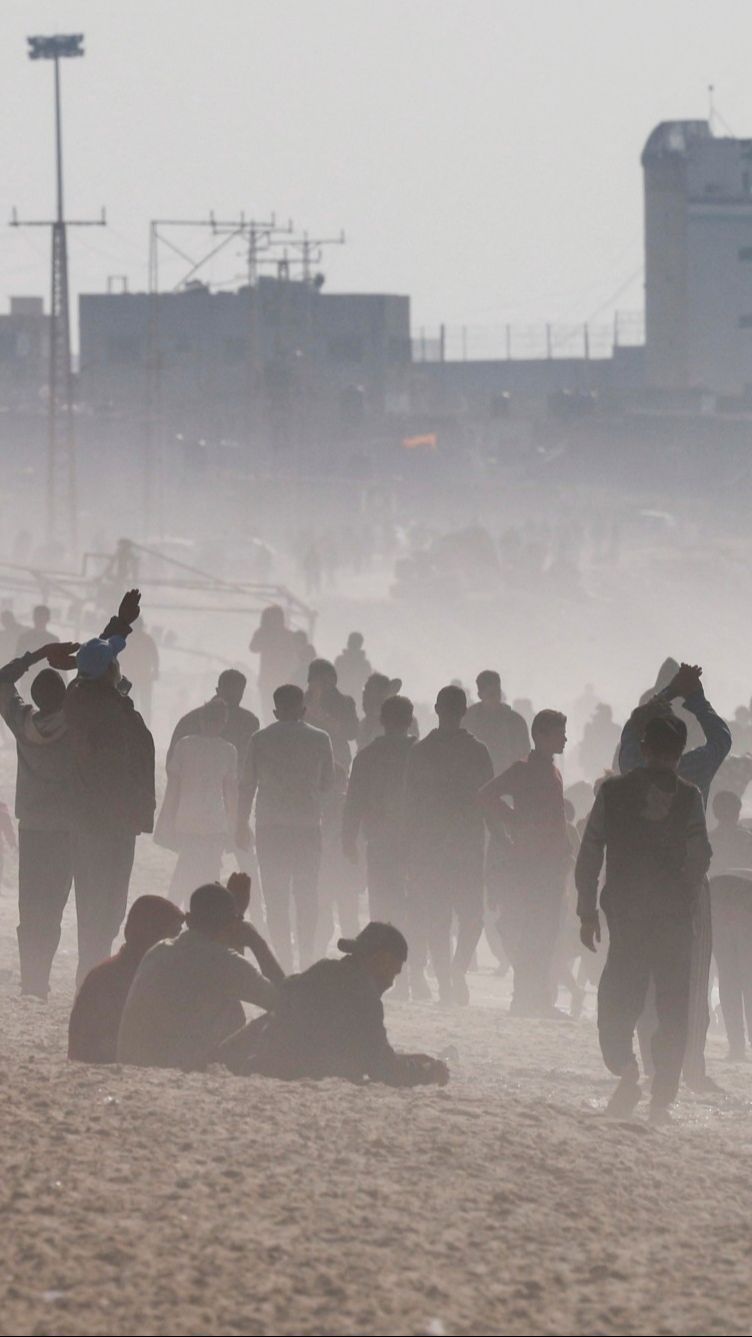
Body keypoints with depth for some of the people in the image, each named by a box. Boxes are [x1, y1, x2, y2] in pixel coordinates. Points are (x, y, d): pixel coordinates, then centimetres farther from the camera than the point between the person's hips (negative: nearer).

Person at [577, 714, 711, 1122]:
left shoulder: (613, 791, 0)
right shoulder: (688, 796, -5)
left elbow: (589, 856, 1)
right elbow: (699, 859, -10)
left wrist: (587, 912, 9)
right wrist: (684, 897, 8)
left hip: (624, 914, 1)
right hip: (674, 917, -1)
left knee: (617, 1000, 9)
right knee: (672, 1008, 7)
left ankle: (624, 1068, -16)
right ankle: (663, 1096, 2)